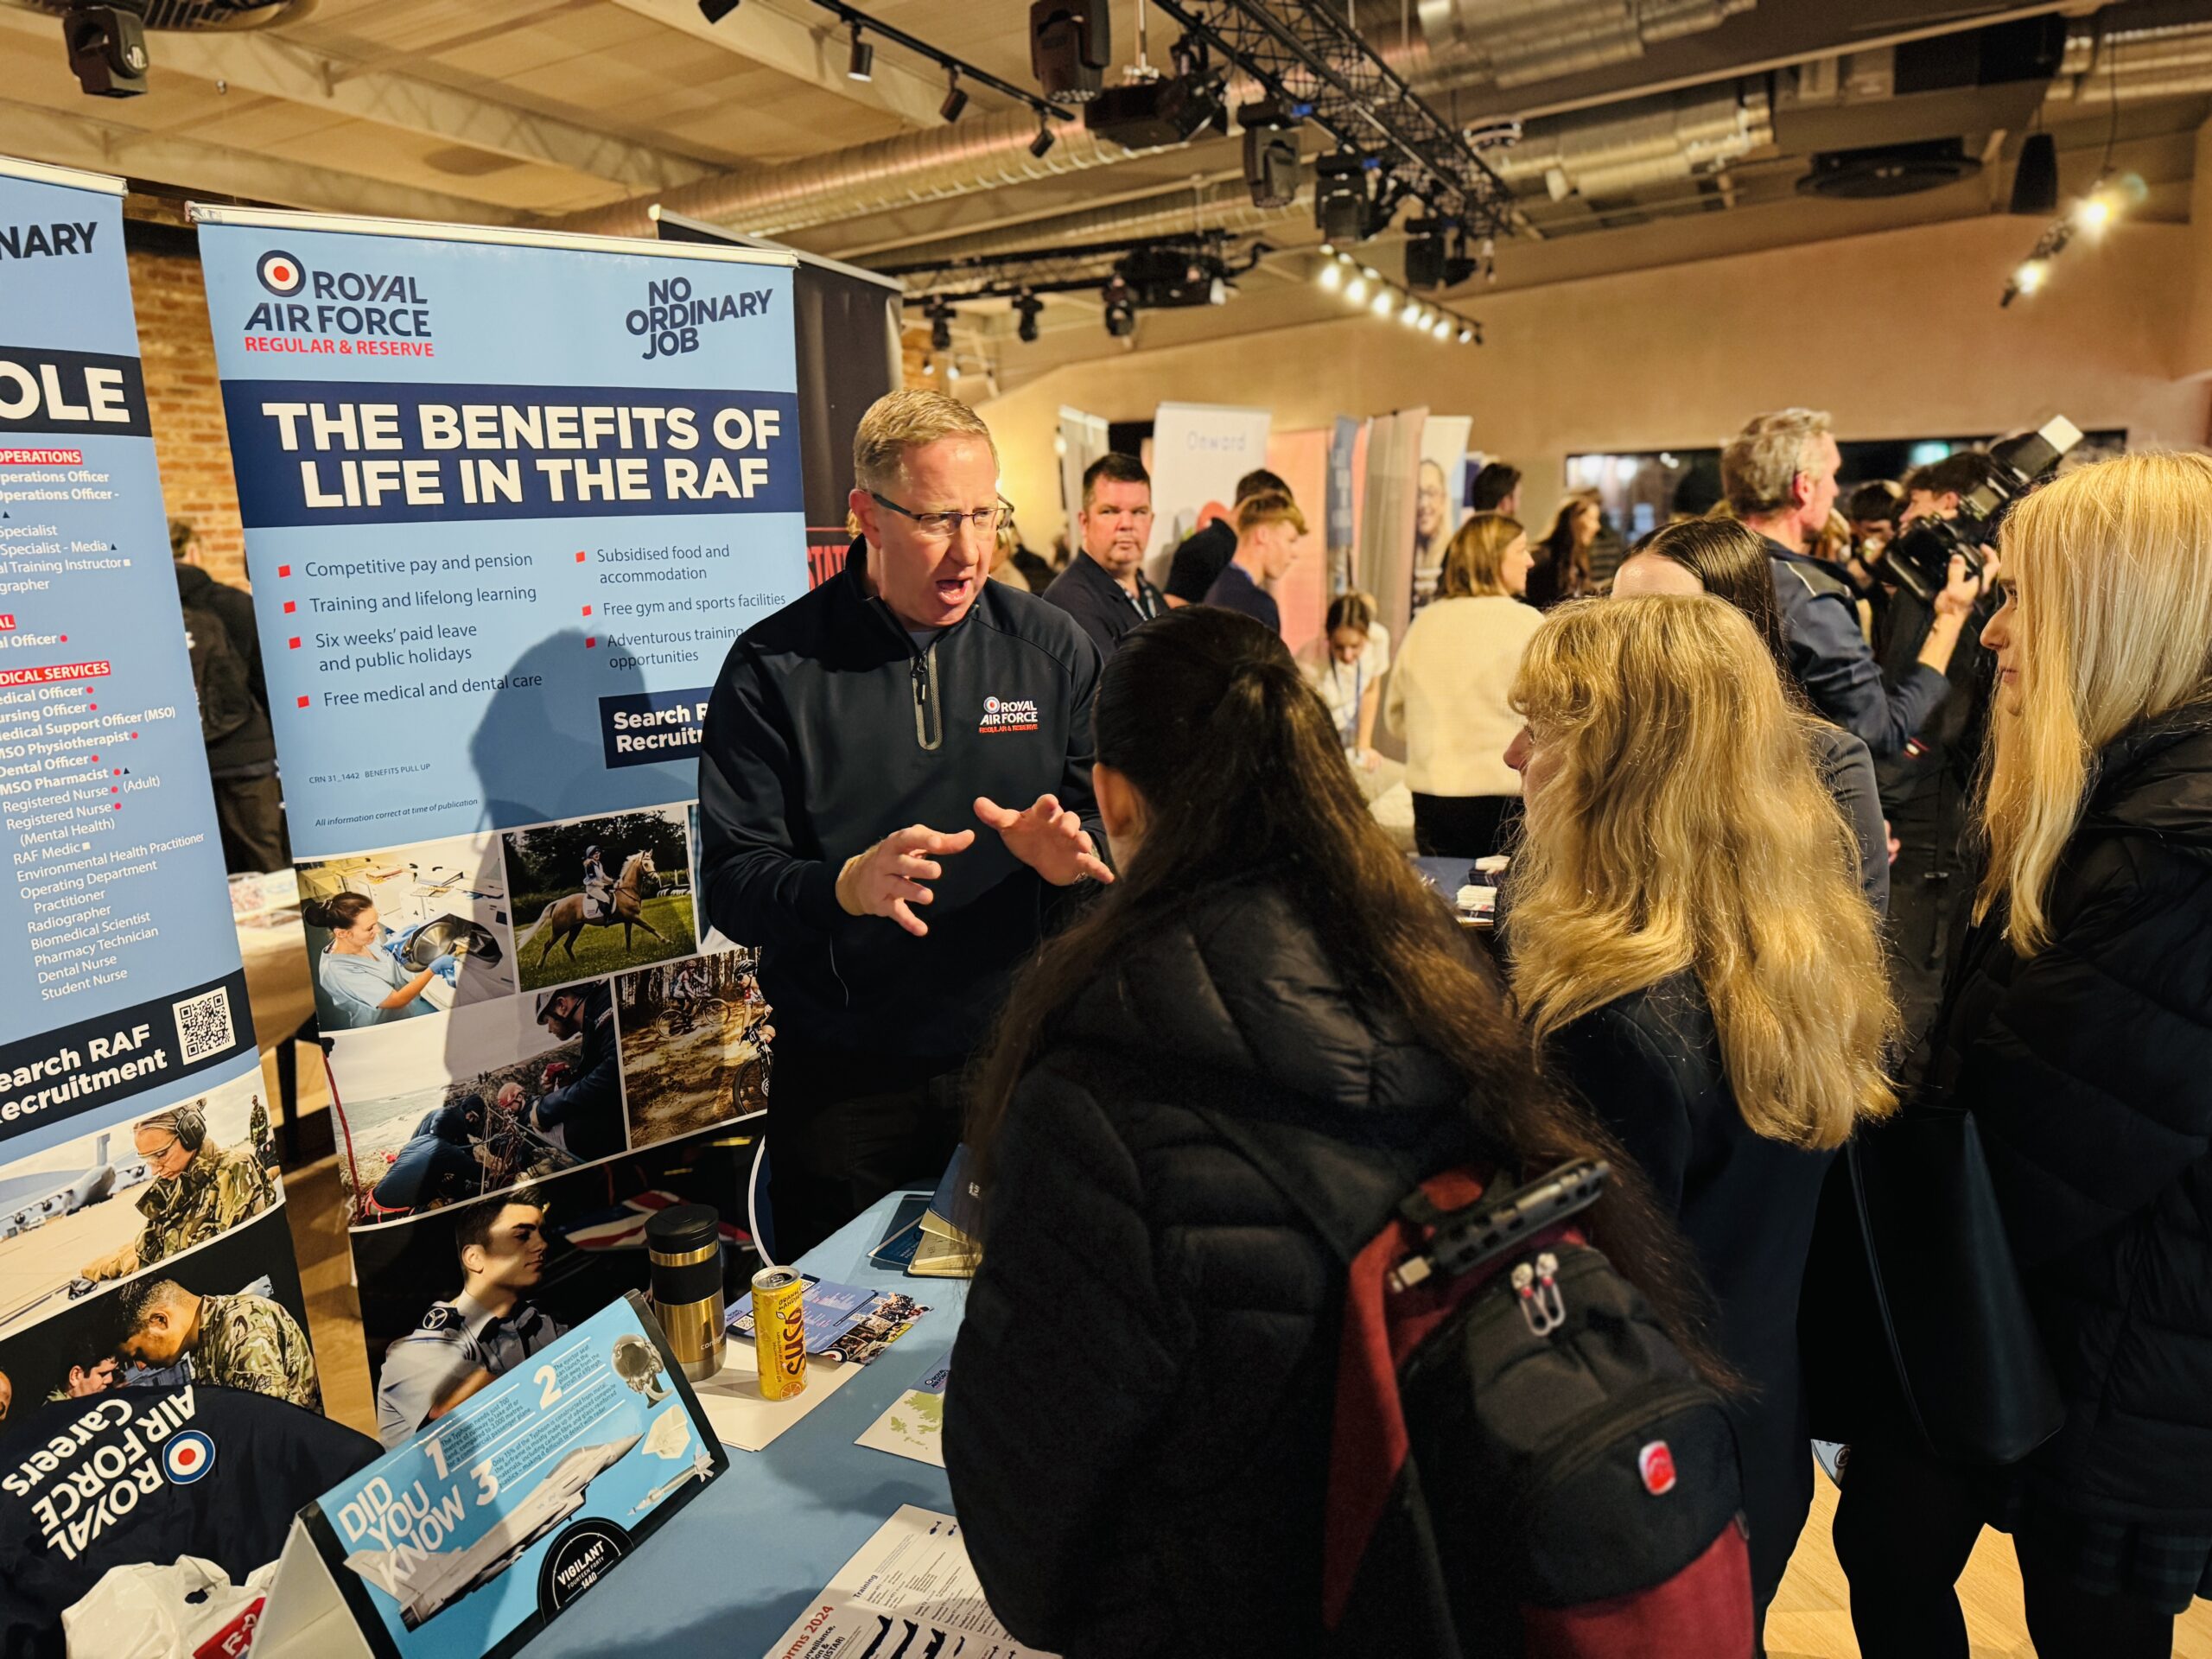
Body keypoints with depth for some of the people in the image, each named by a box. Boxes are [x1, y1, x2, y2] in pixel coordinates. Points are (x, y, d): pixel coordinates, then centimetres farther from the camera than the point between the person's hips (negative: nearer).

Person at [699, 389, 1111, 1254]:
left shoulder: (1053, 647, 1)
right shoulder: (774, 667, -6)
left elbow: (1110, 820, 3)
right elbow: (731, 885, -10)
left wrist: (1068, 854, -20)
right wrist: (845, 887, -29)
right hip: (843, 1083, -1)